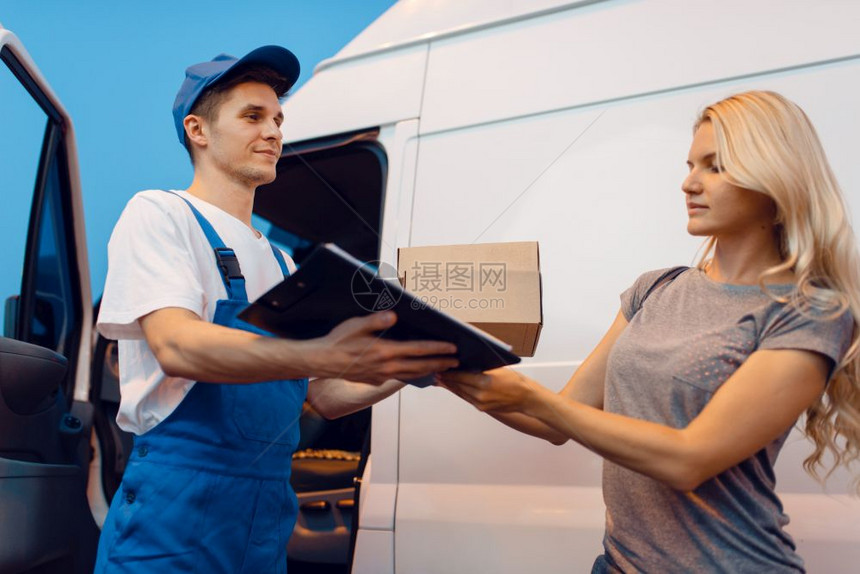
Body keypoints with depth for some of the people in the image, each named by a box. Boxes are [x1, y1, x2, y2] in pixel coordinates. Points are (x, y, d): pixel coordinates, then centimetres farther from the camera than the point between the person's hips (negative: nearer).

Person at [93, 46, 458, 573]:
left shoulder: (280, 264, 19)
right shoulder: (160, 214, -2)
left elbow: (325, 397, 16)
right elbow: (177, 346, -20)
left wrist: (407, 365, -2)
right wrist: (323, 355, -33)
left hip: (269, 518, 7)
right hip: (177, 511, -7)